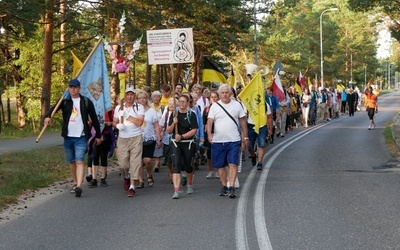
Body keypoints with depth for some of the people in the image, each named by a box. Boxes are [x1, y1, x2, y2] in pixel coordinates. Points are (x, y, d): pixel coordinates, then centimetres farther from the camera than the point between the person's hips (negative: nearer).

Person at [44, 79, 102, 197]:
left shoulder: (86, 102, 1)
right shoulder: (65, 101, 6)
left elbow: (94, 119, 6)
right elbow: (54, 108, -10)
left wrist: (98, 135, 8)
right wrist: (48, 116, -33)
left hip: (81, 137, -3)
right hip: (68, 137, 4)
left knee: (79, 161, -15)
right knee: (72, 161, 14)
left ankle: (79, 186, -26)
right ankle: (75, 183, 29)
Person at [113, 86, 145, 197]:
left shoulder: (139, 107, 1)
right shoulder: (118, 108, 12)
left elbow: (139, 122, -12)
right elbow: (114, 122, 16)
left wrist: (127, 115, -10)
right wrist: (118, 125, -6)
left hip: (136, 138, -3)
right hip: (122, 138, 3)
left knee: (135, 162, -8)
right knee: (122, 163, 2)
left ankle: (132, 186, -5)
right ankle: (126, 177, 34)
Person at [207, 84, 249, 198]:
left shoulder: (237, 105, 6)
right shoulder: (214, 106, 4)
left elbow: (243, 121, 11)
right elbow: (209, 121, -4)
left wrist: (245, 137, 10)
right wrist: (209, 134, -21)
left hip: (234, 140, -1)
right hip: (218, 141, 1)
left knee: (233, 164, -10)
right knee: (220, 166, 7)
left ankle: (231, 188, -12)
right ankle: (224, 187, 20)